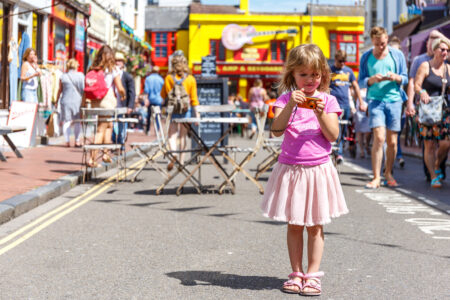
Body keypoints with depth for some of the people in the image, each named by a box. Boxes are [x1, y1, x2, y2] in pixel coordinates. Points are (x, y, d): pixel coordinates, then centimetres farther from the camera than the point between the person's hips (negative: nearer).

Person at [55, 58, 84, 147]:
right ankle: (77, 141, 11)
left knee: (66, 121, 1)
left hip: (66, 101, 0)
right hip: (78, 100, 1)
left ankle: (67, 141, -7)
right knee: (77, 121, 10)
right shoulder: (81, 76, 1)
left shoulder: (63, 77, 1)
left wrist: (56, 101, 15)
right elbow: (84, 89, 4)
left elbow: (60, 90, 6)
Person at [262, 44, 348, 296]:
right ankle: (296, 273, 16)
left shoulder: (327, 101, 1)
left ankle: (313, 274, 11)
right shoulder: (286, 98, 1)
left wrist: (321, 114, -20)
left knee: (315, 226, 4)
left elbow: (333, 136, -6)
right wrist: (290, 106, -25)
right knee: (294, 225, 7)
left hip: (318, 169, 0)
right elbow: (276, 130, -13)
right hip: (290, 169, 1)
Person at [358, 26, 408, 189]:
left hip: (394, 100, 1)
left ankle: (388, 174, 22)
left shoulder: (397, 55, 7)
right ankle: (376, 177, -10)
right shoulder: (366, 57, 6)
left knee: (392, 141, 4)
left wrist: (396, 77, -12)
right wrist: (372, 79, -14)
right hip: (375, 100, -1)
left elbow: (405, 78, 11)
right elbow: (361, 81, 7)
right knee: (379, 138, -15)